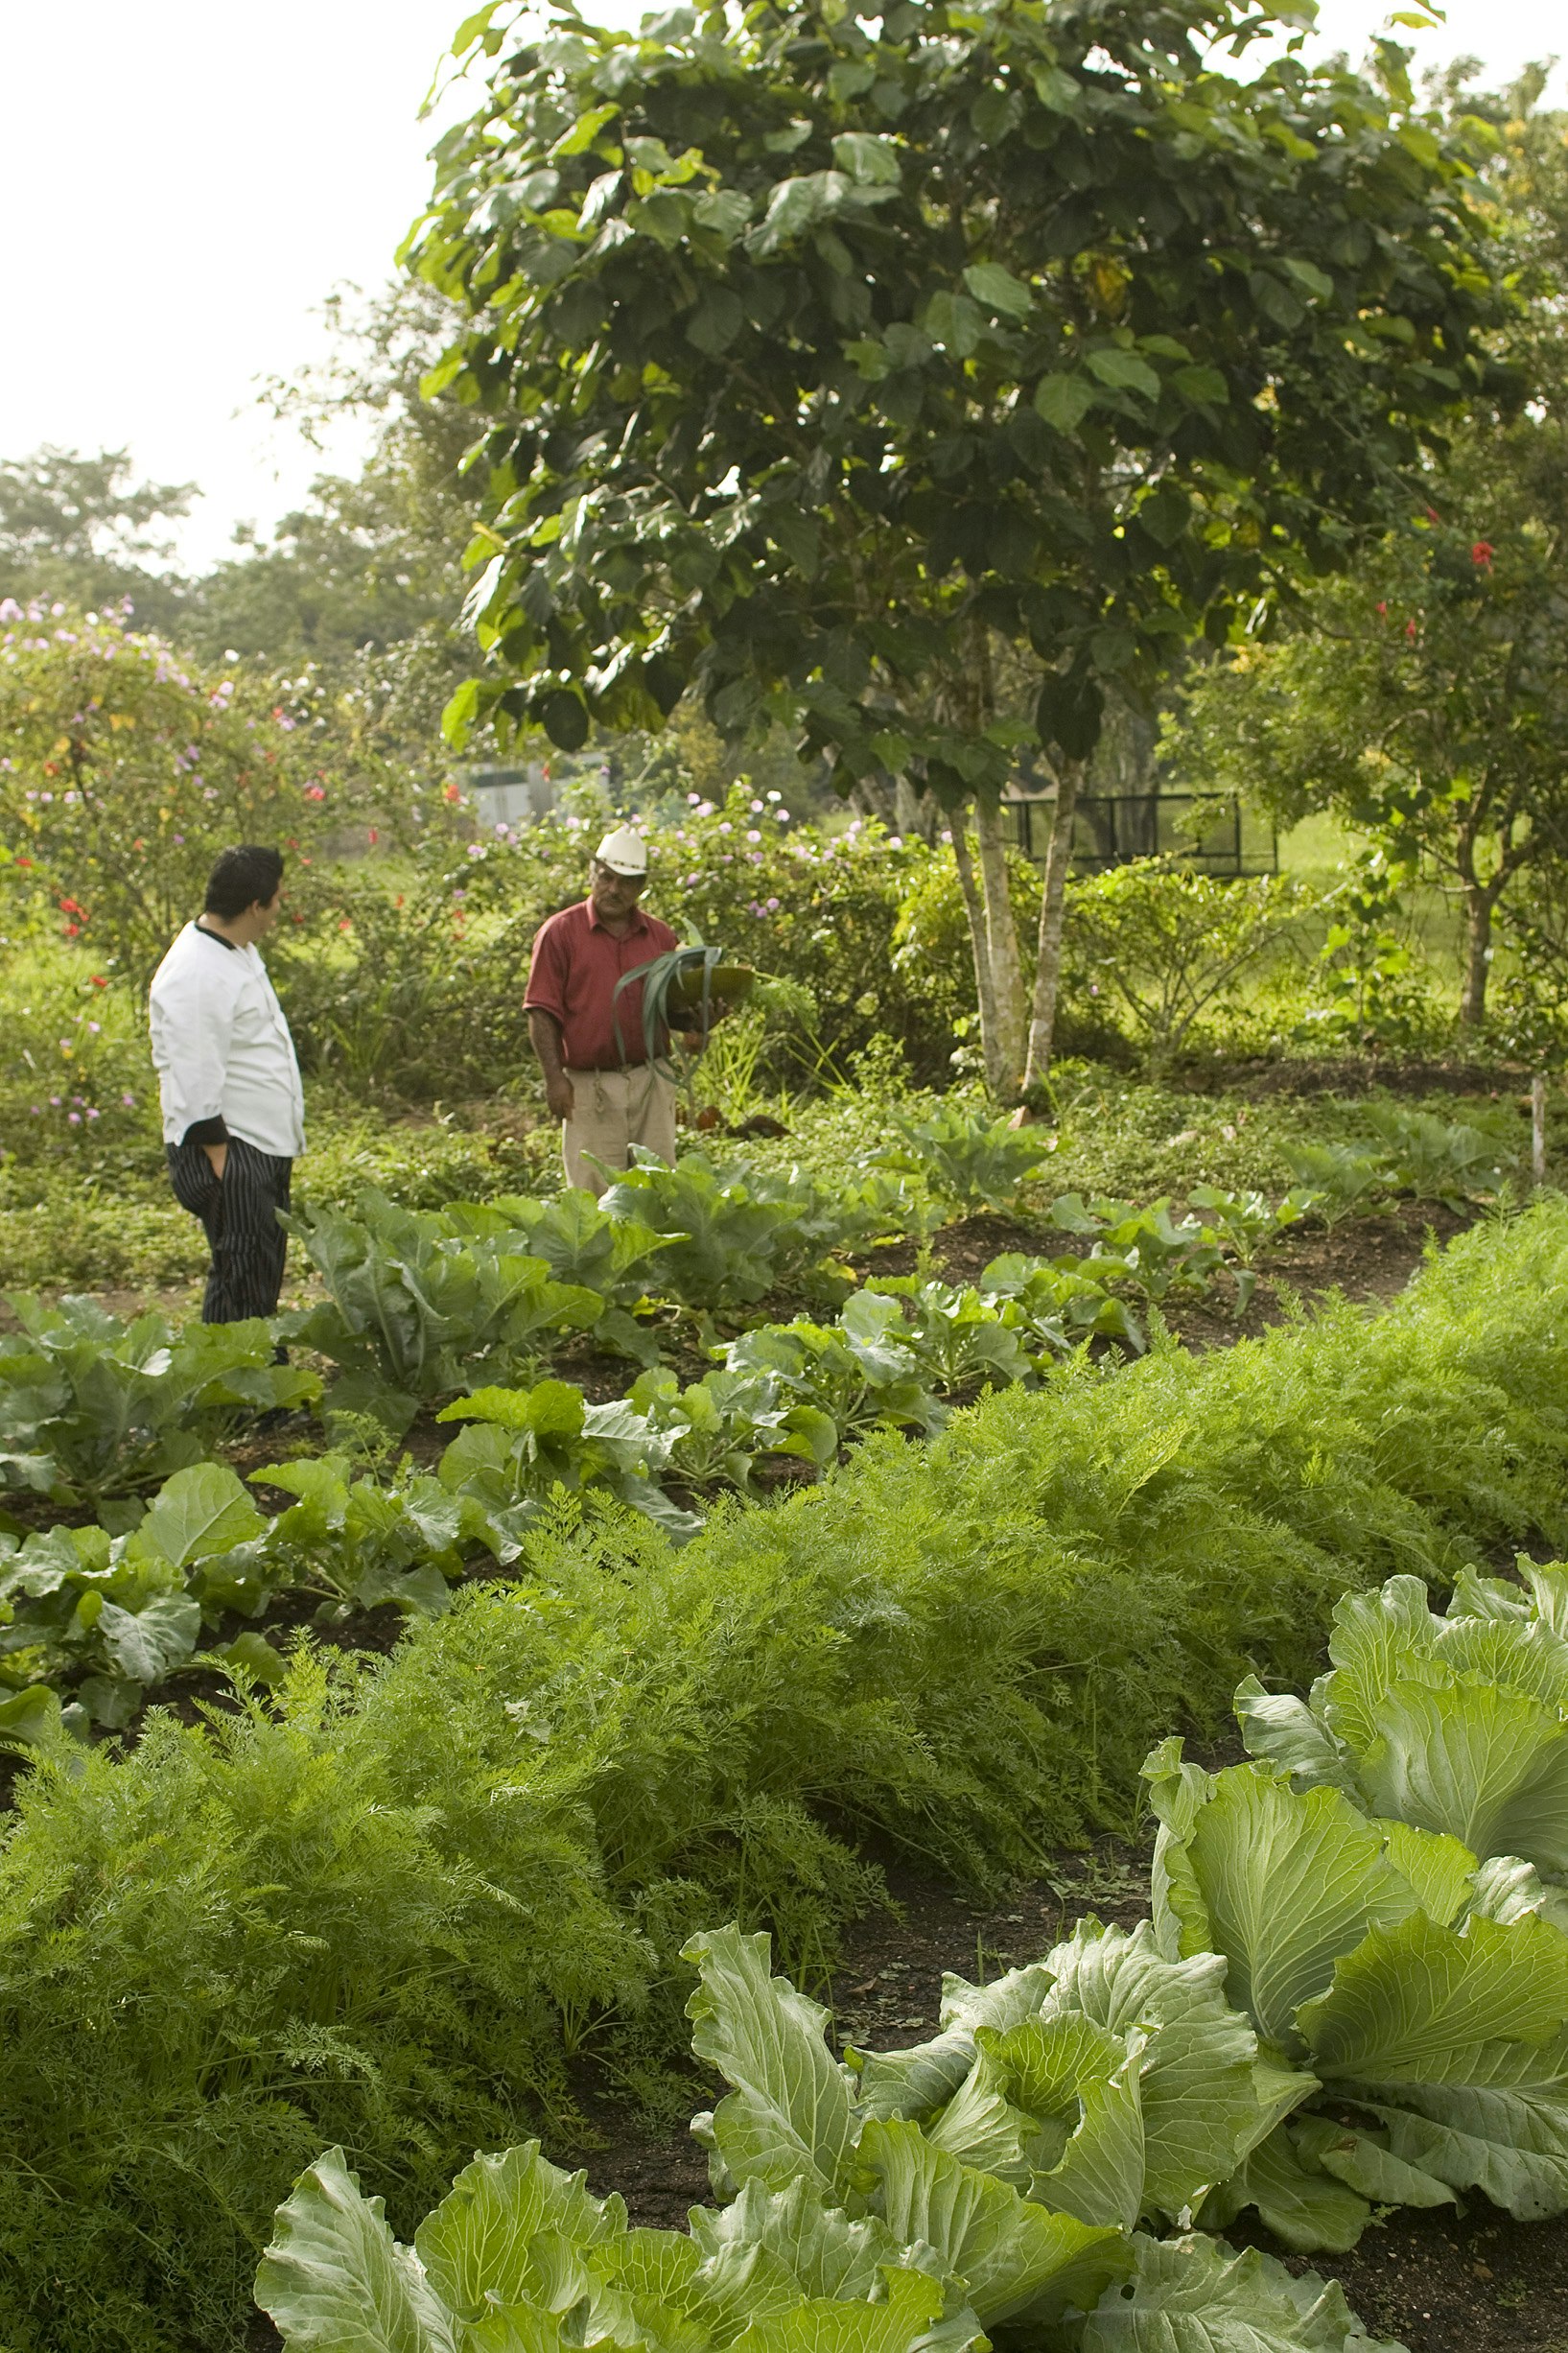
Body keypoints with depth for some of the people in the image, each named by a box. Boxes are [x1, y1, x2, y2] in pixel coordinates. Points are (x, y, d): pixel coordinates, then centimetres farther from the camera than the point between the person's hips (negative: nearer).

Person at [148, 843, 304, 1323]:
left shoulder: (239, 951, 11)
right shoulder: (195, 976, -21)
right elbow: (195, 1085, -22)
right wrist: (218, 1162, -21)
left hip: (265, 1149, 10)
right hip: (229, 1153, -10)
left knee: (264, 1280, 16)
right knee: (241, 1284, -5)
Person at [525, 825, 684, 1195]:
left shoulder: (661, 937, 12)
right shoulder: (560, 932, 1)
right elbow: (542, 1012, -2)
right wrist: (554, 1077, -9)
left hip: (651, 1081, 3)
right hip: (590, 1086, -3)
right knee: (596, 1196, -2)